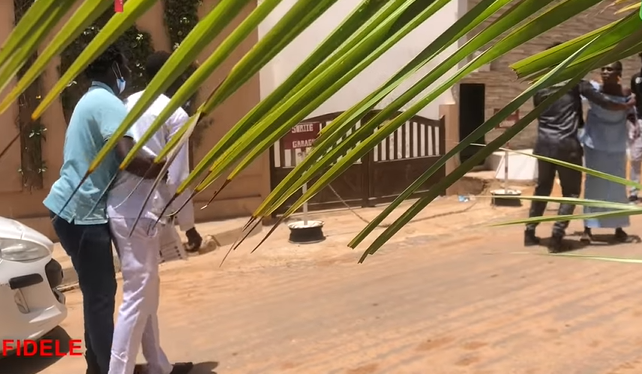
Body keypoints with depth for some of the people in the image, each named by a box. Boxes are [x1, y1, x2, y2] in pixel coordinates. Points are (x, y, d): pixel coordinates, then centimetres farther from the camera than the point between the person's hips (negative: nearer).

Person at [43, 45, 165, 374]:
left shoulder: (93, 100, 17)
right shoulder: (107, 102, -15)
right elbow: (129, 159, -28)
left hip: (77, 208, 10)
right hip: (81, 211, -10)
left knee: (98, 293, 16)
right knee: (101, 295, -4)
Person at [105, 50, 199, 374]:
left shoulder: (129, 103, 12)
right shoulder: (177, 116, -8)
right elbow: (176, 179, -10)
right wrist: (188, 225, 0)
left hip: (122, 207, 8)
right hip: (140, 213, -8)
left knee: (147, 292, 17)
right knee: (137, 297, -2)